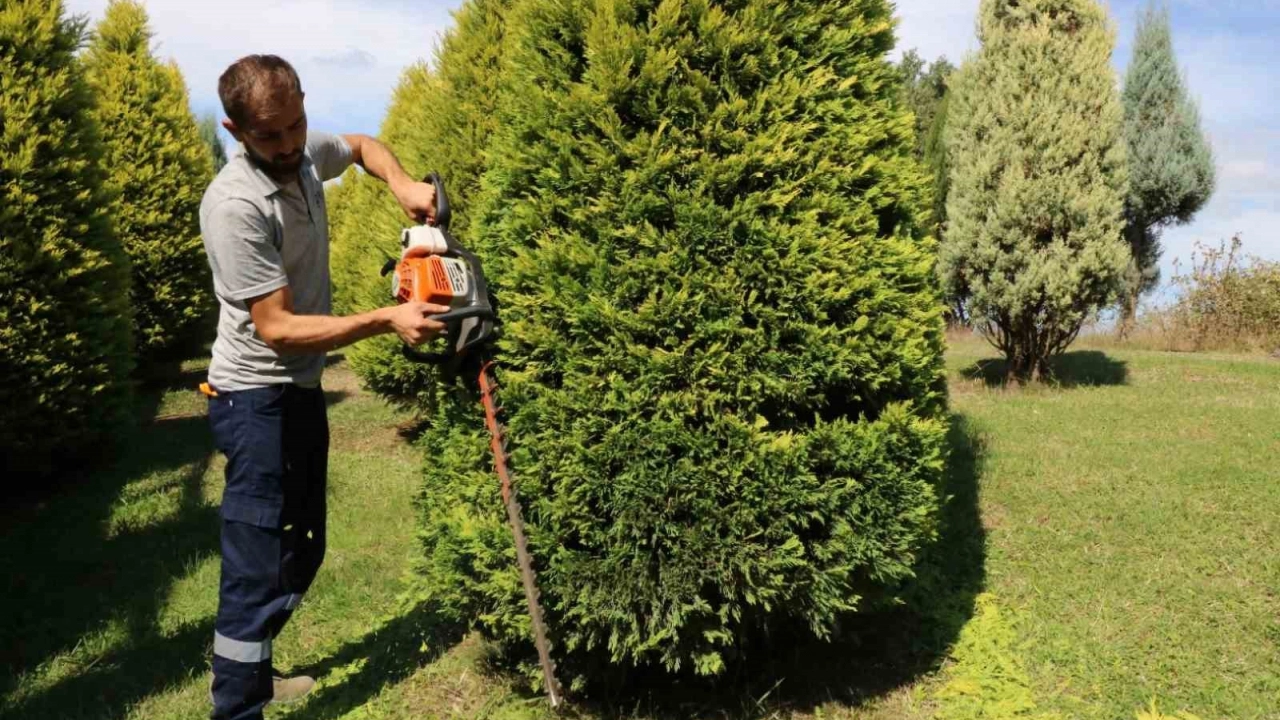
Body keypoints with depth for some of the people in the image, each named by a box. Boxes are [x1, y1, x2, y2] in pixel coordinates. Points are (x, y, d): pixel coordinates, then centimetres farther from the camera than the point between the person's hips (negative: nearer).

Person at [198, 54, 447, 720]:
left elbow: (364, 145, 23)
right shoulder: (235, 204, -24)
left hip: (302, 390, 9)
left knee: (301, 552, 19)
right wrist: (386, 320, -30)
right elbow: (276, 328, -26)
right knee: (260, 570, -7)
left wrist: (401, 184, 2)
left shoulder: (306, 154, -1)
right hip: (259, 401, -9)